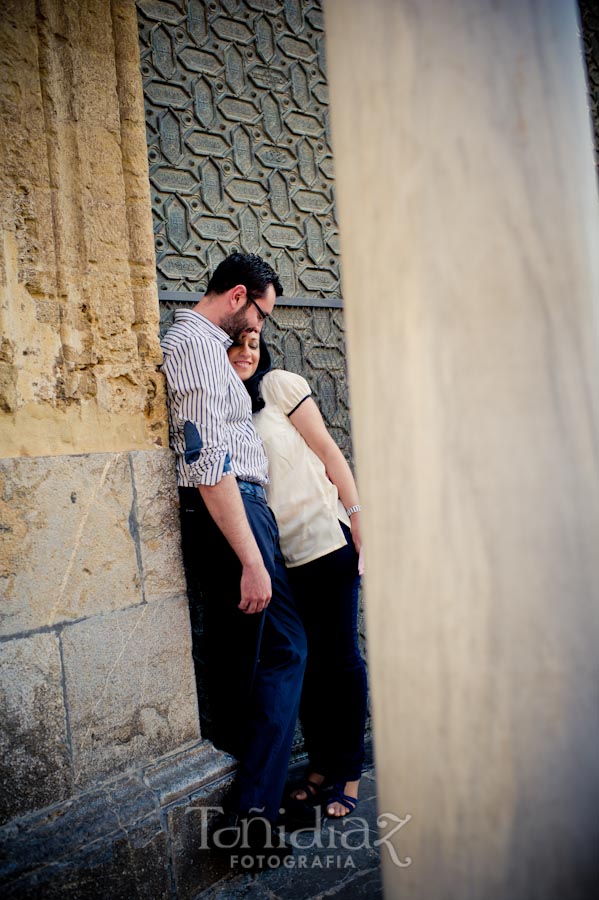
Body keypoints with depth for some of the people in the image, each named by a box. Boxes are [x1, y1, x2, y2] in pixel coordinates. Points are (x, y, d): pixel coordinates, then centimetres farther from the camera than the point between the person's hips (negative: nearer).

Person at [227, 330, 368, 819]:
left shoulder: (279, 384, 0)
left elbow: (328, 452, -2)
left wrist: (357, 517, -8)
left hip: (323, 538, -4)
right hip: (271, 555, 4)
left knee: (339, 657, 4)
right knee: (302, 662, 12)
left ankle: (348, 771, 20)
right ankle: (321, 765, 29)